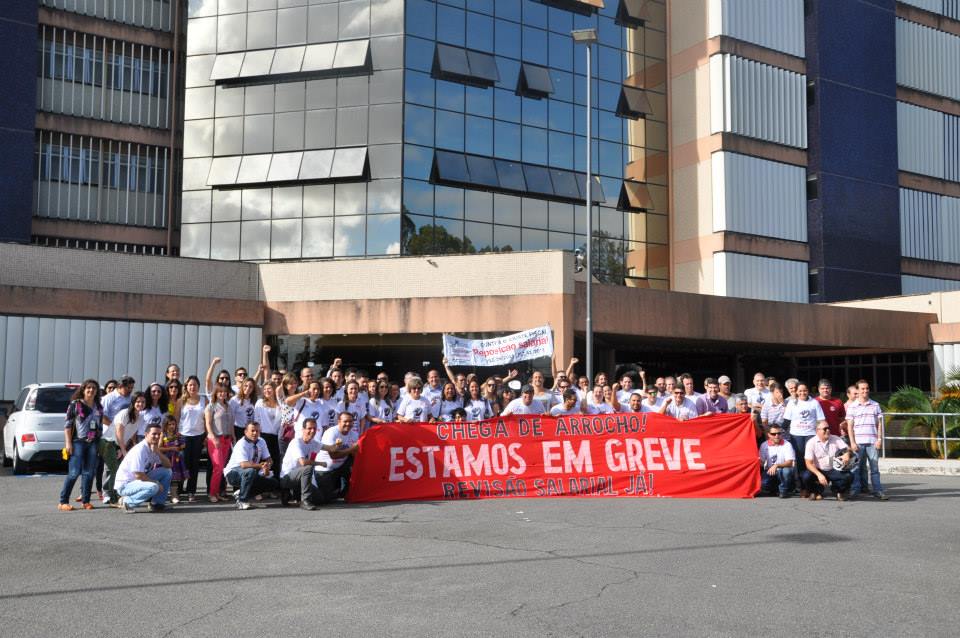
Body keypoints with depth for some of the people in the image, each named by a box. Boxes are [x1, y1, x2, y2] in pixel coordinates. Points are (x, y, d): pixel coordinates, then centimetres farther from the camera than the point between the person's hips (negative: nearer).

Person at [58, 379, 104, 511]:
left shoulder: (98, 407, 16)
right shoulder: (75, 404, 1)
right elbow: (68, 425, -2)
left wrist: (100, 444, 14)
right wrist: (68, 443, -10)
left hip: (93, 443, 5)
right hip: (78, 442, -5)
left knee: (89, 473, 4)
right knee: (74, 473, -9)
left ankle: (86, 501, 10)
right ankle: (63, 502, -3)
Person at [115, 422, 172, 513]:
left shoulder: (153, 448, 4)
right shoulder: (140, 450, -23)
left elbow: (168, 466, 1)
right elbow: (139, 476, -25)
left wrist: (158, 452, -14)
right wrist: (157, 483, -14)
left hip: (140, 481, 9)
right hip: (125, 485, -9)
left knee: (167, 472, -1)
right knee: (153, 487, -34)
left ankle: (157, 503, 5)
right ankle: (127, 501, -12)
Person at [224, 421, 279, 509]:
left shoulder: (261, 442, -1)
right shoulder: (241, 444, -22)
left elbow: (269, 459, 1)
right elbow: (244, 464, -34)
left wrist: (267, 467, -22)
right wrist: (261, 466, -43)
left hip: (249, 474, 7)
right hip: (232, 473, -7)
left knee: (273, 483, -6)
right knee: (251, 471, -38)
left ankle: (240, 492, 4)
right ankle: (242, 501, -23)